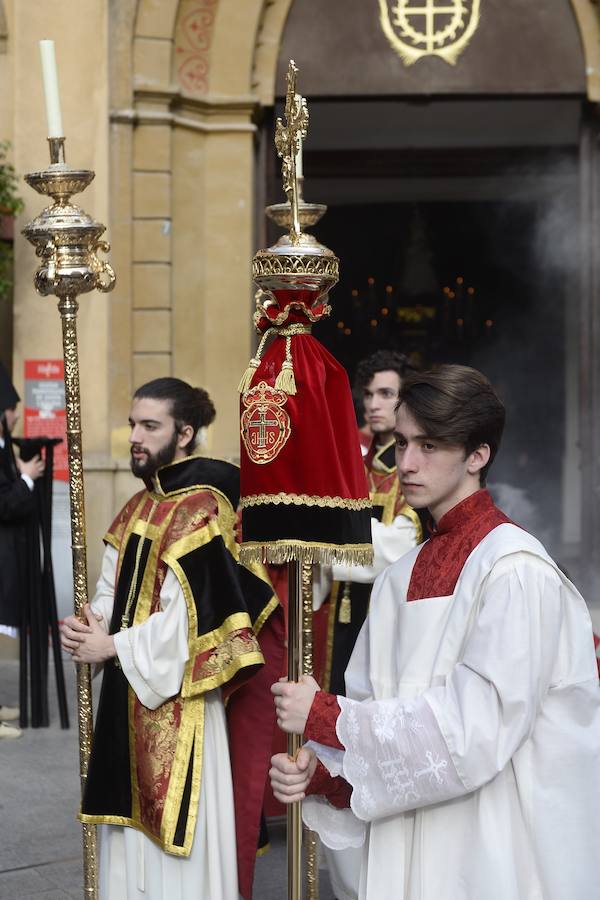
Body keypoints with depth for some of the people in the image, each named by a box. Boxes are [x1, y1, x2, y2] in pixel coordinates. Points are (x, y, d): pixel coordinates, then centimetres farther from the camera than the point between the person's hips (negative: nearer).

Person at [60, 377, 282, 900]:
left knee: (178, 834, 0)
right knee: (135, 827, 15)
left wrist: (111, 647, -13)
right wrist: (92, 625, -5)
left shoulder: (200, 509, -15)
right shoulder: (138, 509, 11)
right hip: (129, 693, 8)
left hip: (178, 703, -8)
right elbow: (111, 591, 17)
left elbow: (189, 620, -20)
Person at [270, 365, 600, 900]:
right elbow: (377, 707, 9)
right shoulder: (400, 579, 9)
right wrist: (322, 771, -11)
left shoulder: (516, 572, -14)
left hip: (497, 855, -6)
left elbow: (478, 725, -22)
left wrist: (326, 715, -16)